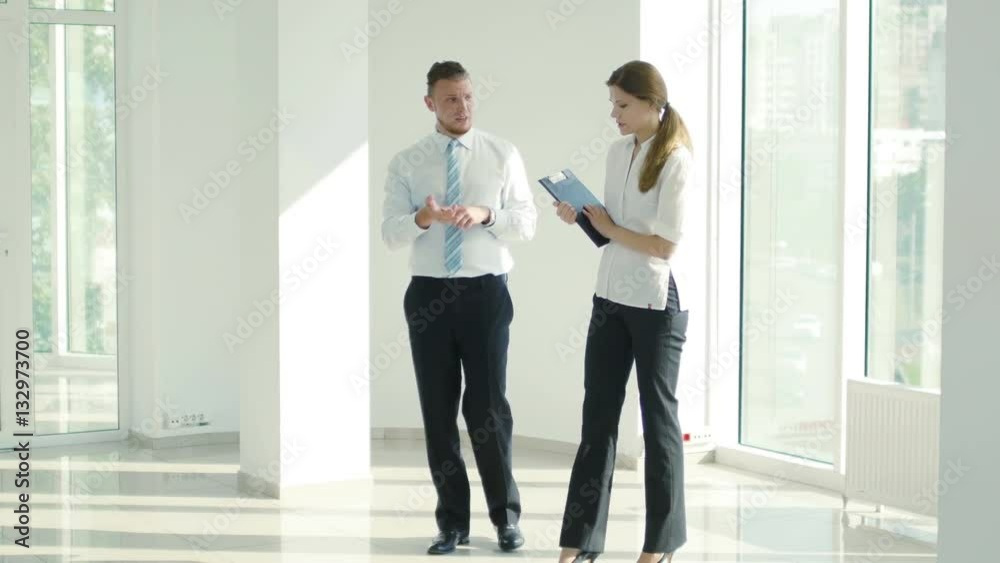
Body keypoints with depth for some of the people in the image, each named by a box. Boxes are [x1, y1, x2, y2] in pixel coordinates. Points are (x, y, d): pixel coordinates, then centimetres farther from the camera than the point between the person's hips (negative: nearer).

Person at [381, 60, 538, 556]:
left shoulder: (503, 155, 3)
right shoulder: (407, 163, 4)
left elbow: (527, 222, -2)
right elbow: (390, 233, -2)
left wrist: (485, 214, -21)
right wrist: (423, 218, -23)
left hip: (486, 293, -2)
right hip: (428, 294, 2)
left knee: (489, 405, -1)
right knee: (438, 409, 8)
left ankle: (505, 516, 15)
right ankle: (452, 520, 20)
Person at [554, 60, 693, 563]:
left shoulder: (674, 160, -14)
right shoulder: (617, 151, 7)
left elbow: (664, 245, -18)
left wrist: (609, 228, -10)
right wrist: (582, 217, -2)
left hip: (656, 303, -6)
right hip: (610, 297, 7)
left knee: (658, 417, 6)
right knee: (597, 416, 7)